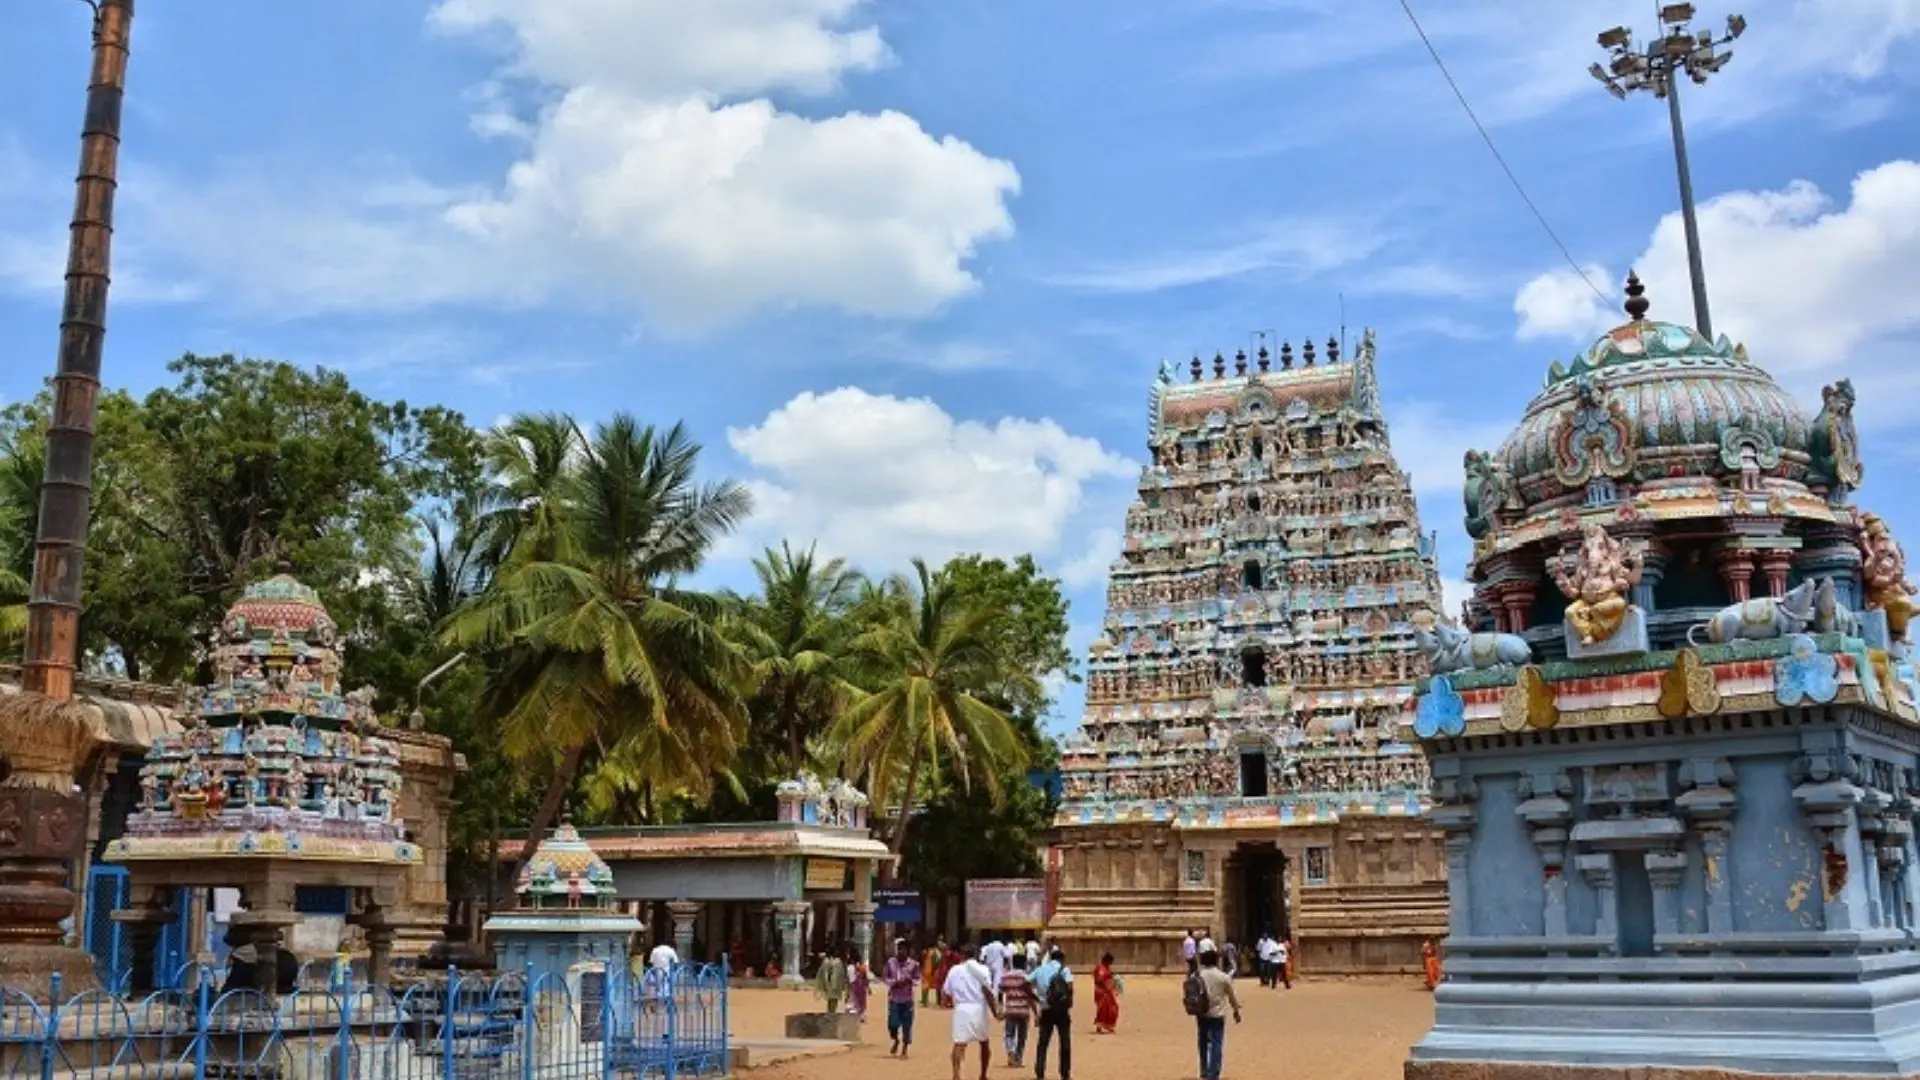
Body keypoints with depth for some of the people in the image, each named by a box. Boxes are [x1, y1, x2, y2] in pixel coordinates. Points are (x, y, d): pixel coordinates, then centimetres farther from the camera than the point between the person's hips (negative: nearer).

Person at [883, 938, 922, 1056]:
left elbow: (918, 979, 2)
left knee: (907, 1025, 2)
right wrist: (894, 982, -14)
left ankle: (904, 1049, 18)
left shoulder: (913, 964, -4)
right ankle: (896, 1041, 29)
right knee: (892, 1023, -3)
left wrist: (910, 981, -19)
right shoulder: (890, 962, -2)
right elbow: (884, 977, 3)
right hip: (894, 998, 1)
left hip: (907, 999, -1)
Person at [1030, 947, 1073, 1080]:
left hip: (1046, 1010, 3)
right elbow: (1069, 987, -16)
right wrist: (1070, 1003, -2)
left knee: (1043, 1041, 10)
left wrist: (1037, 999, 8)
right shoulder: (1064, 969, -1)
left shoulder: (1039, 970, 10)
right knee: (1065, 1041, 9)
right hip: (1061, 1009, -3)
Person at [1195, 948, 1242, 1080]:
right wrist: (1236, 1011, 17)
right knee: (1216, 1045, -1)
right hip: (1217, 1015, -3)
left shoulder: (1198, 976, -2)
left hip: (1202, 1014, 3)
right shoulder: (1223, 977, -6)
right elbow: (1232, 996, 2)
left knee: (1204, 1044, 17)